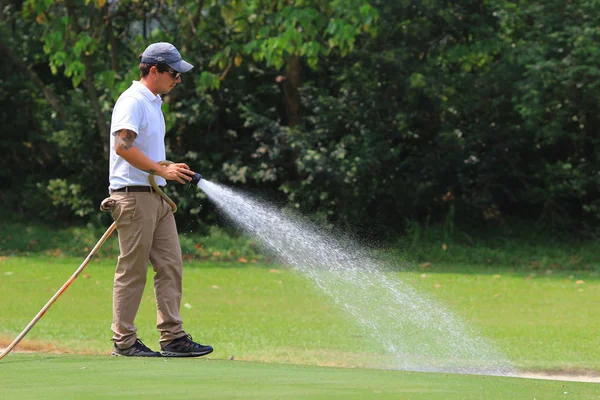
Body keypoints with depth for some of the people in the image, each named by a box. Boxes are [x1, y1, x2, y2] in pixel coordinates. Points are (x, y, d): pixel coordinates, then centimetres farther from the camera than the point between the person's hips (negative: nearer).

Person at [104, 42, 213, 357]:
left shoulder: (153, 102, 19)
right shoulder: (133, 101, -12)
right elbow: (123, 145, -24)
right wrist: (162, 170, -23)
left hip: (156, 196, 10)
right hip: (134, 196, -10)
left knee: (170, 266, 5)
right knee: (132, 272, -4)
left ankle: (172, 337, 6)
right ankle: (124, 341, 2)